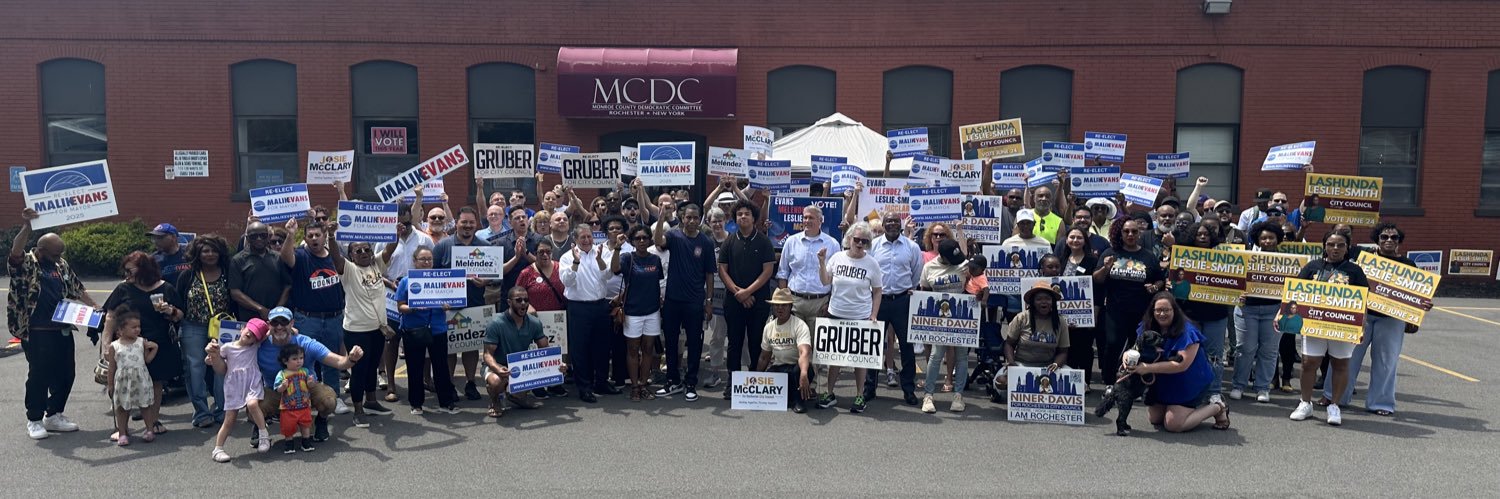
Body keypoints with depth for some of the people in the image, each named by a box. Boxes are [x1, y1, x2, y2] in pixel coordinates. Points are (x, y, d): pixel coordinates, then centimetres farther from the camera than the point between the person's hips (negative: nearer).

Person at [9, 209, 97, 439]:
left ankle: (54, 415, 26)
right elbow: (15, 252, -29)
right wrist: (26, 227, -39)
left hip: (63, 331, 6)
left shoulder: (62, 265, 12)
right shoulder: (26, 264, -7)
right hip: (37, 333, -6)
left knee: (65, 375, 11)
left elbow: (77, 289, 20)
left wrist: (94, 307, 11)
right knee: (39, 375, 1)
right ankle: (34, 420, 15)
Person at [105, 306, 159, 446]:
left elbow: (147, 360, 6)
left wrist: (154, 348, -7)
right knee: (122, 407, 9)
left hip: (141, 379, 0)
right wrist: (110, 385, 5)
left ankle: (149, 430, 18)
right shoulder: (114, 346, -1)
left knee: (146, 404, 8)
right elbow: (112, 367, 3)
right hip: (123, 381, 0)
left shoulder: (142, 342, 2)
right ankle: (122, 433, 18)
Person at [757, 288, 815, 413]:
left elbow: (804, 353, -34)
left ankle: (797, 399, -12)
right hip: (777, 368, 5)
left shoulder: (800, 325, -16)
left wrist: (803, 374, -52)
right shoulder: (769, 327, 5)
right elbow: (764, 357, 15)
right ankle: (789, 395, 3)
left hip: (798, 367, -5)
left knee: (800, 370, -40)